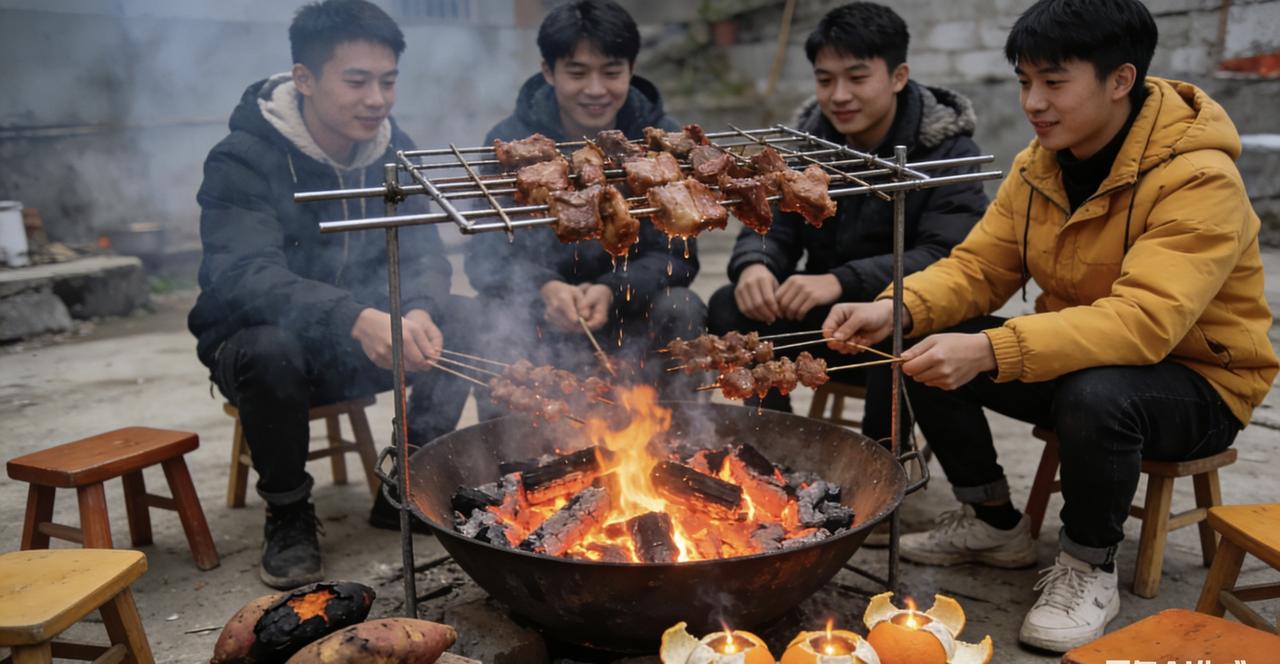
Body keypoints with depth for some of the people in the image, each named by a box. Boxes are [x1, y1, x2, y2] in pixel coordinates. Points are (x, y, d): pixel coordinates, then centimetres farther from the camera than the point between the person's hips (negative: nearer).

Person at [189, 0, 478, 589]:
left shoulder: (393, 151, -2)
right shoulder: (244, 159, -18)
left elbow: (423, 256, -8)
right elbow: (243, 278, -32)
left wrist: (419, 311, -33)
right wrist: (355, 318, -49)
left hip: (365, 341, 4)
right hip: (260, 342, -4)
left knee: (460, 317, -19)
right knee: (271, 347, -37)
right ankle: (288, 514, -11)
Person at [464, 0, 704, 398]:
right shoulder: (509, 141, -8)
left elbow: (677, 257, -9)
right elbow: (486, 257, -10)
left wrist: (611, 292, -30)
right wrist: (543, 290, -32)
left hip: (628, 311, 1)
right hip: (536, 313, -1)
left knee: (682, 311, -28)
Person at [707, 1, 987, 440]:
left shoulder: (948, 151, -12)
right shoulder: (806, 140, 2)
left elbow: (945, 257, -24)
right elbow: (772, 228, 1)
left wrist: (841, 282, -39)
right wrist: (754, 265, -26)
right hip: (825, 318, 4)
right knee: (730, 309, -19)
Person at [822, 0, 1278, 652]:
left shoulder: (1199, 180, -25)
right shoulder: (1039, 164, -2)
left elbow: (1144, 321, -37)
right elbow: (979, 265, -5)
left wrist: (991, 352, -48)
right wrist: (898, 309, -26)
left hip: (1195, 381, -6)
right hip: (1075, 359, 6)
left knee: (1095, 394, -39)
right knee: (931, 351, -13)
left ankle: (1088, 567, -9)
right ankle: (993, 523, 8)